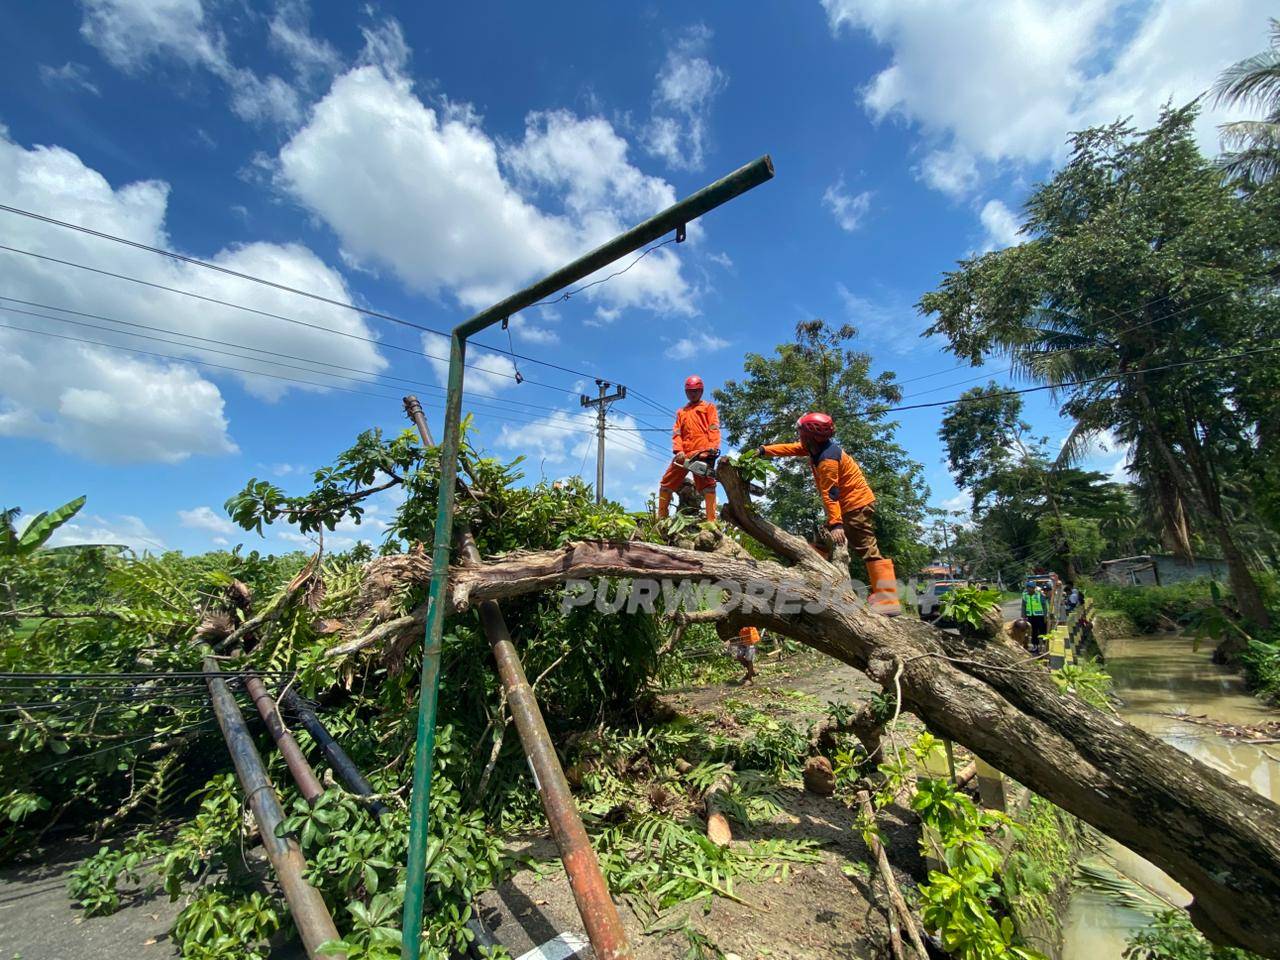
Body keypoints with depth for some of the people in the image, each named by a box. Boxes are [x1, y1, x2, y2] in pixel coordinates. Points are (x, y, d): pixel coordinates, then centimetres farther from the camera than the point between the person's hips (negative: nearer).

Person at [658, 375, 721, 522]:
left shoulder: (709, 407, 17)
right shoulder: (681, 412, 27)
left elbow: (714, 429, 2)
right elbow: (676, 433, 14)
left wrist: (713, 448, -15)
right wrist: (678, 451, -6)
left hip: (702, 454, -4)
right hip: (683, 455, 4)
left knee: (708, 486, -9)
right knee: (666, 484, 1)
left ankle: (712, 522, -13)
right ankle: (661, 518, 9)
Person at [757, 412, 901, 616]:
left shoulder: (827, 459, -24)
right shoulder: (818, 446, 4)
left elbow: (830, 494, -28)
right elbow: (791, 449, 16)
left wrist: (836, 523, -30)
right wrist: (765, 450, 14)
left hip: (856, 505, -11)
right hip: (848, 504, 11)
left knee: (867, 549, -13)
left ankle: (888, 601, -14)